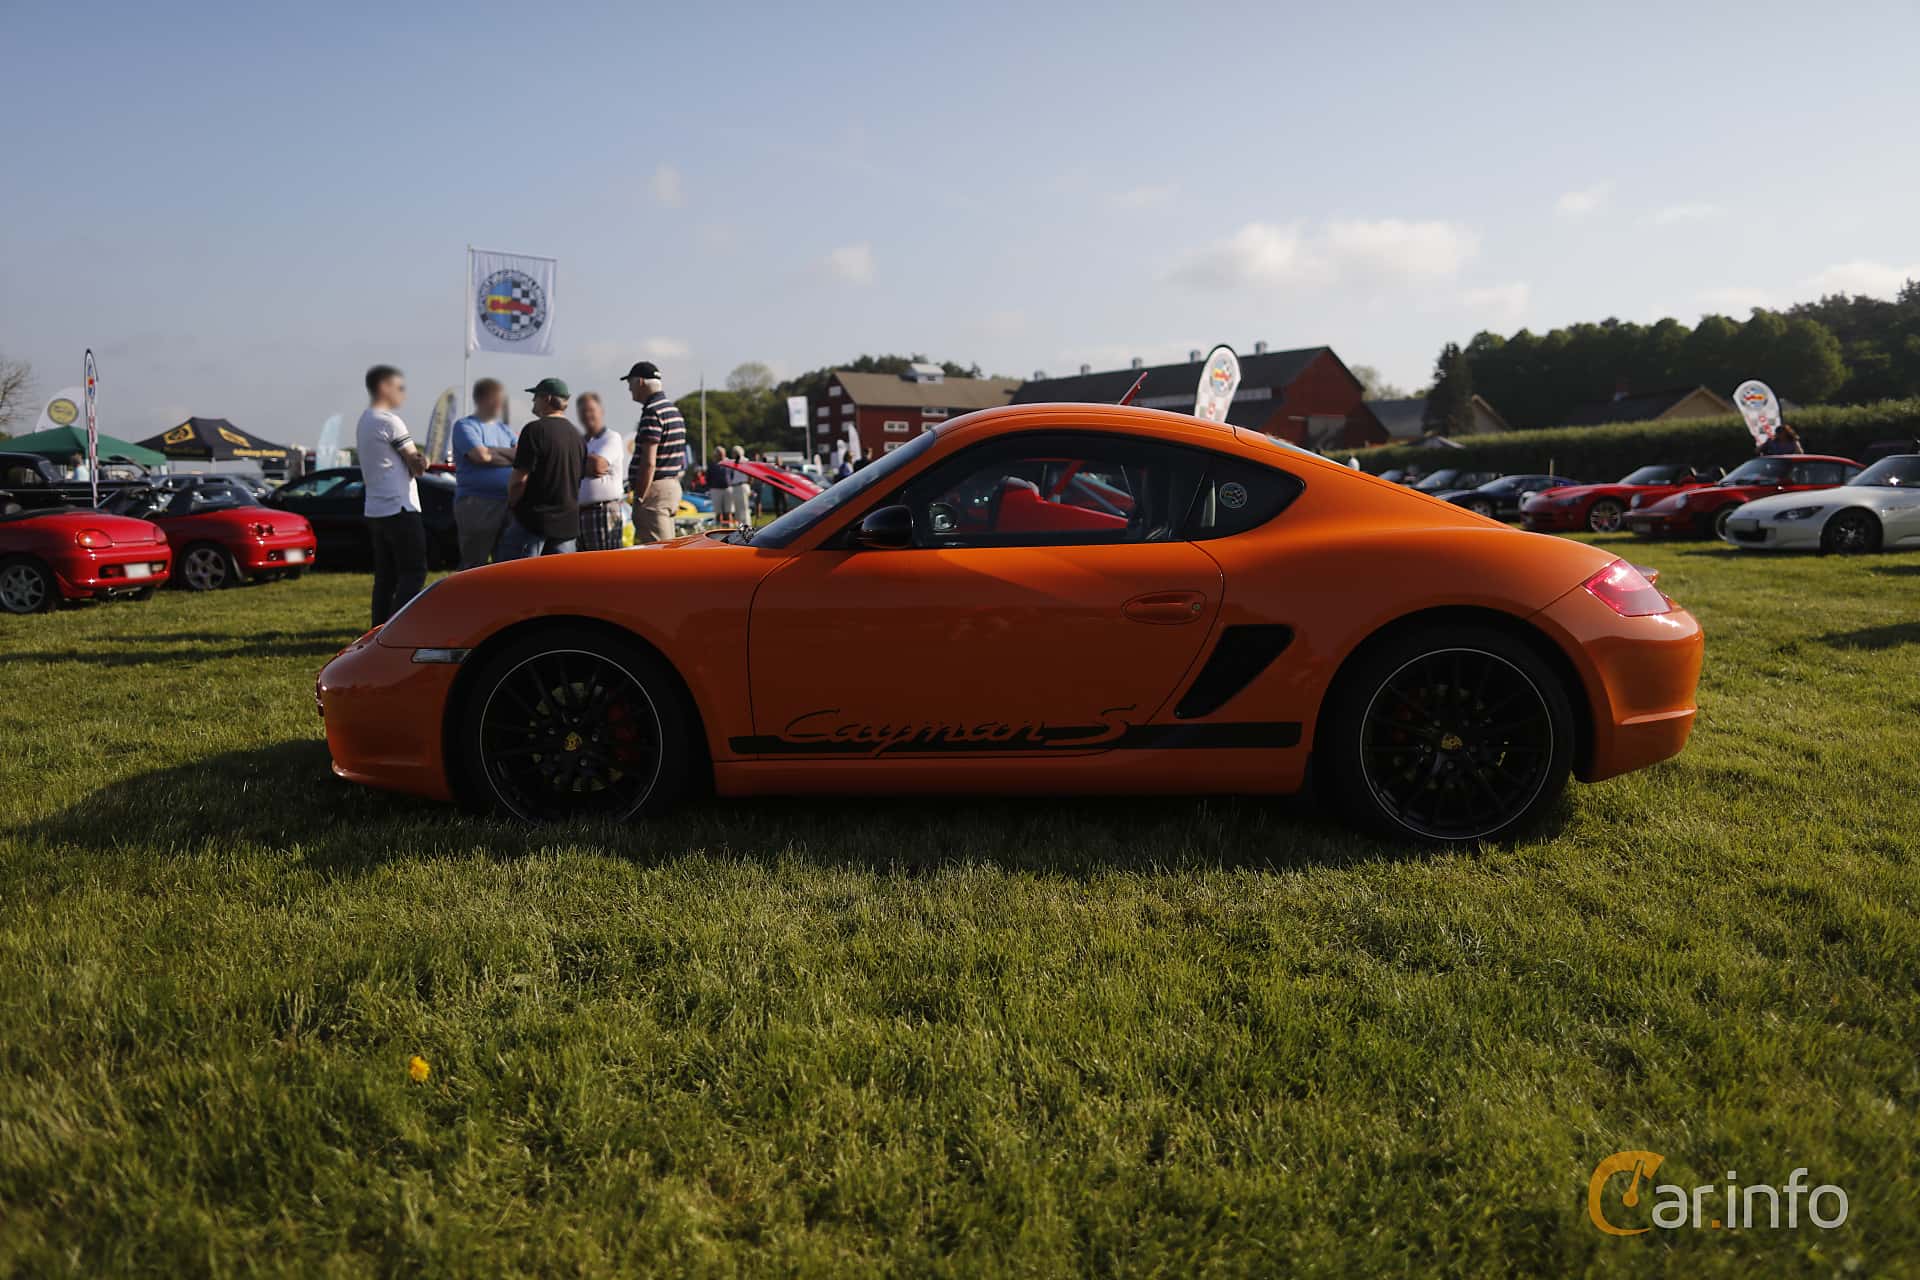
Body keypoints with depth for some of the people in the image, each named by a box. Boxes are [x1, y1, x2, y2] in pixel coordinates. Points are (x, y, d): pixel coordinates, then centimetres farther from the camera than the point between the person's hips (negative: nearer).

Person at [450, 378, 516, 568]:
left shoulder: (504, 429, 19)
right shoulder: (465, 426, -1)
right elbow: (481, 455, -17)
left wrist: (494, 452, -9)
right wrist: (510, 455, 0)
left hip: (507, 503, 7)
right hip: (478, 503, -6)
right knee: (474, 564, -4)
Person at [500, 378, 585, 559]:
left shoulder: (535, 430, -12)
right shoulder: (577, 434, 12)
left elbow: (520, 479, -15)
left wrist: (511, 503, 0)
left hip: (534, 519, -7)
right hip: (568, 523, 7)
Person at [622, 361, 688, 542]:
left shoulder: (652, 412, -15)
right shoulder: (673, 409, 16)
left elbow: (649, 462, -21)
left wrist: (640, 497, -18)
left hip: (655, 488, -10)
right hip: (673, 485, 10)